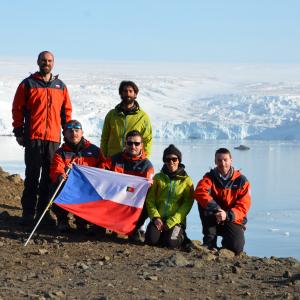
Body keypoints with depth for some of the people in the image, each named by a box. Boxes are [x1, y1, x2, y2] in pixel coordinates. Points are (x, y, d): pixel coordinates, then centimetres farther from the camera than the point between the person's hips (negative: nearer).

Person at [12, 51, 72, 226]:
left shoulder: (61, 86, 14)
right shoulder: (28, 84, 4)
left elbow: (67, 110, 17)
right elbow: (18, 109, 4)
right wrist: (19, 132, -1)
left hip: (54, 138, 3)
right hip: (33, 137, -3)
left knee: (50, 175, 5)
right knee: (32, 175, -3)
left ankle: (44, 210, 12)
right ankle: (28, 212, 0)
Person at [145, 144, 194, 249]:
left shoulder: (186, 180, 3)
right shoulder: (158, 177, 10)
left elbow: (187, 205, -6)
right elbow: (150, 199, 4)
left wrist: (171, 222, -14)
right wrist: (155, 217, -13)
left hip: (176, 221, -2)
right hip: (158, 219, 2)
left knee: (171, 242, -26)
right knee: (151, 240, -23)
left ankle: (180, 235, 9)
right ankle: (162, 233, 11)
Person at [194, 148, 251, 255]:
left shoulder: (241, 180, -3)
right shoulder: (210, 176, -1)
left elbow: (244, 205, -10)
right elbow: (199, 192, -22)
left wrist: (227, 215, -27)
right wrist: (216, 208, -35)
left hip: (233, 221, -1)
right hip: (213, 220, 1)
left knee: (236, 248, -27)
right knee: (204, 201, -27)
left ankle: (226, 241, 14)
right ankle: (210, 241, -20)